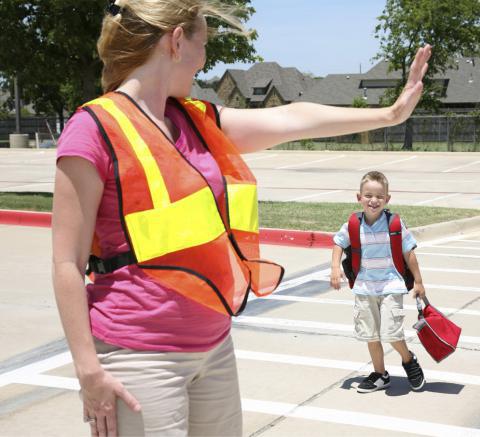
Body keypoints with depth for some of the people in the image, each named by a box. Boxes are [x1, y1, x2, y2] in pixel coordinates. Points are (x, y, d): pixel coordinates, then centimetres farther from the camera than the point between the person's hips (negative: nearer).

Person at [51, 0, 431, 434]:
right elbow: (68, 264, -13)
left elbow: (290, 118, 16)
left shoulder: (197, 121, 11)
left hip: (214, 346, 8)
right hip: (139, 360, -8)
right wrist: (89, 370, -17)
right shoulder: (95, 127, -12)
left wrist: (390, 114, 21)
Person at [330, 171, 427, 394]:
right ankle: (380, 375, 29)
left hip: (391, 285, -3)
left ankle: (409, 360, 19)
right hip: (364, 287, 3)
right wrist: (335, 268, -3)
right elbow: (338, 244, 11)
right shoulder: (353, 226, -5)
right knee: (371, 335, 11)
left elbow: (409, 253, -3)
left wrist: (418, 282, 1)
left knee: (391, 332, -12)